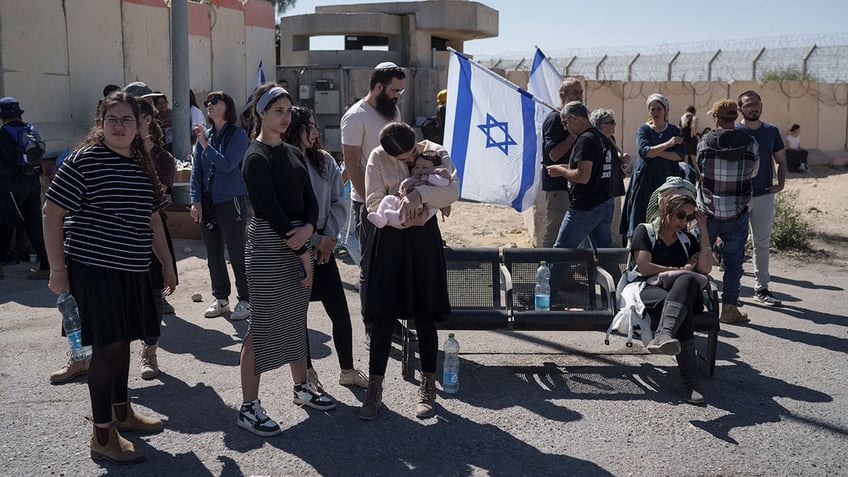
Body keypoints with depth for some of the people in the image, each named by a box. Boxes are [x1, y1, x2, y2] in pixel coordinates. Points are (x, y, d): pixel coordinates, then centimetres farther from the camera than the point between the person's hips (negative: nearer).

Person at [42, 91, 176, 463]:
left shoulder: (142, 166, 10)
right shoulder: (83, 161, -11)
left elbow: (152, 219, 18)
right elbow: (52, 213, -10)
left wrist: (166, 265, 17)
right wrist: (57, 268, -13)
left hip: (132, 270, 7)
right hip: (94, 269, -7)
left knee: (122, 342, 17)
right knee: (107, 347, -4)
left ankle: (121, 412, 34)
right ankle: (102, 436, 7)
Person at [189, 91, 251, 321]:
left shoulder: (237, 135, -6)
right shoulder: (204, 136, 9)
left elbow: (227, 165, -17)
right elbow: (196, 170, 9)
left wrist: (205, 146, -17)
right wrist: (196, 202, 1)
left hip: (231, 202, -6)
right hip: (208, 204, 6)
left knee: (237, 253, 0)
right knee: (213, 254, 13)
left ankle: (244, 300, 11)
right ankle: (220, 299, 25)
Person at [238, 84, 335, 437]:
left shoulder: (292, 154, 14)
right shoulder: (257, 158, -11)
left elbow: (309, 199, 10)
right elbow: (271, 210, -16)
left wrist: (308, 229, -11)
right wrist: (301, 252, -14)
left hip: (298, 242, 8)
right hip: (268, 245, -8)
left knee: (296, 319, 17)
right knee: (263, 326, -4)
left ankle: (301, 388, 32)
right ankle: (248, 407, 5)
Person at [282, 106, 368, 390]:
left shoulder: (325, 161, 3)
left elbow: (338, 203, 5)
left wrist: (329, 238, -6)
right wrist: (316, 240, -13)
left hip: (323, 248, 4)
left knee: (340, 312, 6)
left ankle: (347, 371, 22)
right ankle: (306, 372, 25)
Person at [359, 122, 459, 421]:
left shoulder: (436, 153, -3)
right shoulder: (378, 158, -4)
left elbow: (452, 191, -15)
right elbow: (374, 202, -6)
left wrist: (420, 194, -28)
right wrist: (402, 216, -17)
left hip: (425, 239, 0)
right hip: (390, 239, 0)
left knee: (425, 318, 6)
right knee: (383, 318, 1)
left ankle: (428, 388, 20)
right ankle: (375, 389, 13)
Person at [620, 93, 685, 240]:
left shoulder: (674, 131, 10)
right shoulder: (644, 129, 6)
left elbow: (679, 155, -3)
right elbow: (643, 151, -12)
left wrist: (655, 152, -11)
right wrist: (667, 144, -15)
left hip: (667, 179, 1)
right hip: (645, 178, -1)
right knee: (640, 217, -4)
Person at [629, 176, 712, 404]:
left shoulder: (687, 239, 26)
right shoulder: (644, 231, 14)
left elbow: (705, 268, 8)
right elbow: (644, 267, -1)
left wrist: (703, 230, 8)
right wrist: (680, 269, 3)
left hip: (684, 292, 3)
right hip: (649, 290, -2)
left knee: (687, 281, -40)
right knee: (682, 310, -40)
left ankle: (663, 336, -65)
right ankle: (690, 384, -56)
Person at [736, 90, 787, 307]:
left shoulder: (771, 131, 6)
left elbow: (781, 160, 14)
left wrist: (781, 183, -1)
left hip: (765, 196, 3)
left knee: (762, 244, 8)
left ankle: (761, 288, 16)